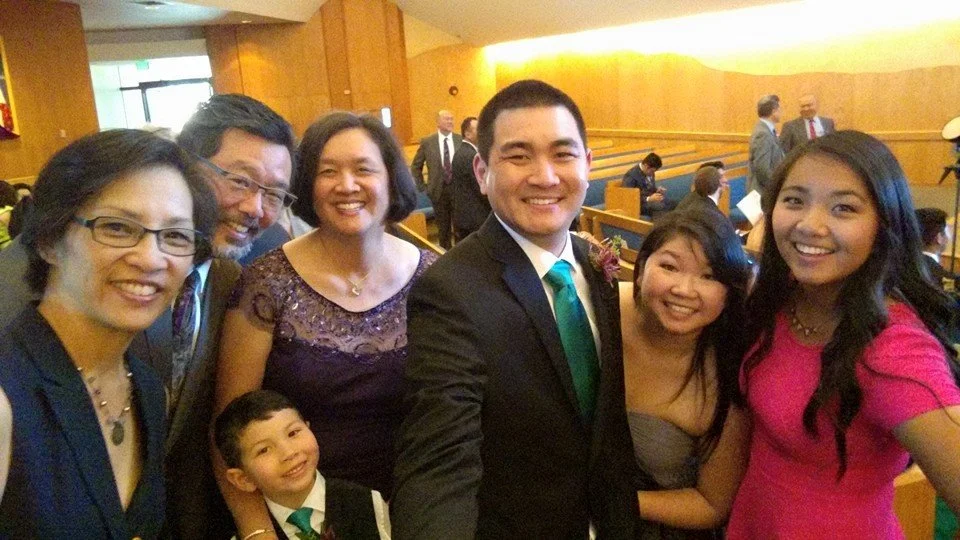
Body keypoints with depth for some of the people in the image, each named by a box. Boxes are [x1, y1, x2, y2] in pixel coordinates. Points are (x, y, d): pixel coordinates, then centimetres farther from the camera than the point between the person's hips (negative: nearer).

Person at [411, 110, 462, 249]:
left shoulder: (461, 140, -1)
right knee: (443, 228, 10)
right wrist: (422, 187, 2)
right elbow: (415, 166, 7)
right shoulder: (427, 142, -2)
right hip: (439, 191, 0)